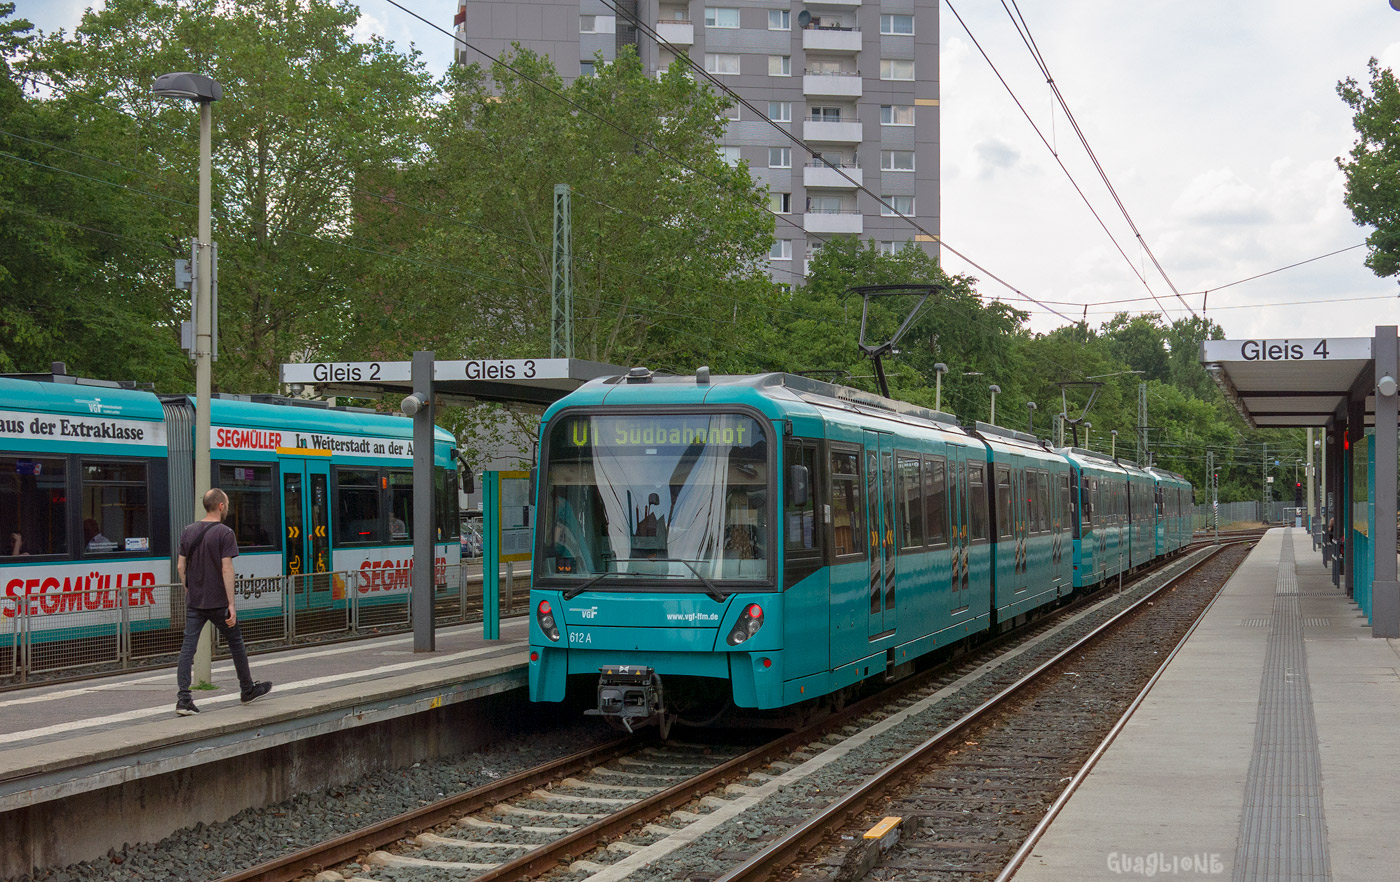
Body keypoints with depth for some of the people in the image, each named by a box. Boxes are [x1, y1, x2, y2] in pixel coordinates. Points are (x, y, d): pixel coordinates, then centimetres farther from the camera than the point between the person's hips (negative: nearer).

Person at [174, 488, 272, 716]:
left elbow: (181, 566, 10)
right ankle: (248, 690, 26)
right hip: (217, 602, -5)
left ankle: (183, 699, -10)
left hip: (193, 602, 5)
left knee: (188, 647, -1)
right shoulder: (224, 533, -11)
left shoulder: (189, 531, 7)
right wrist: (231, 604, -15)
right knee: (236, 644, 12)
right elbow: (226, 569, -16)